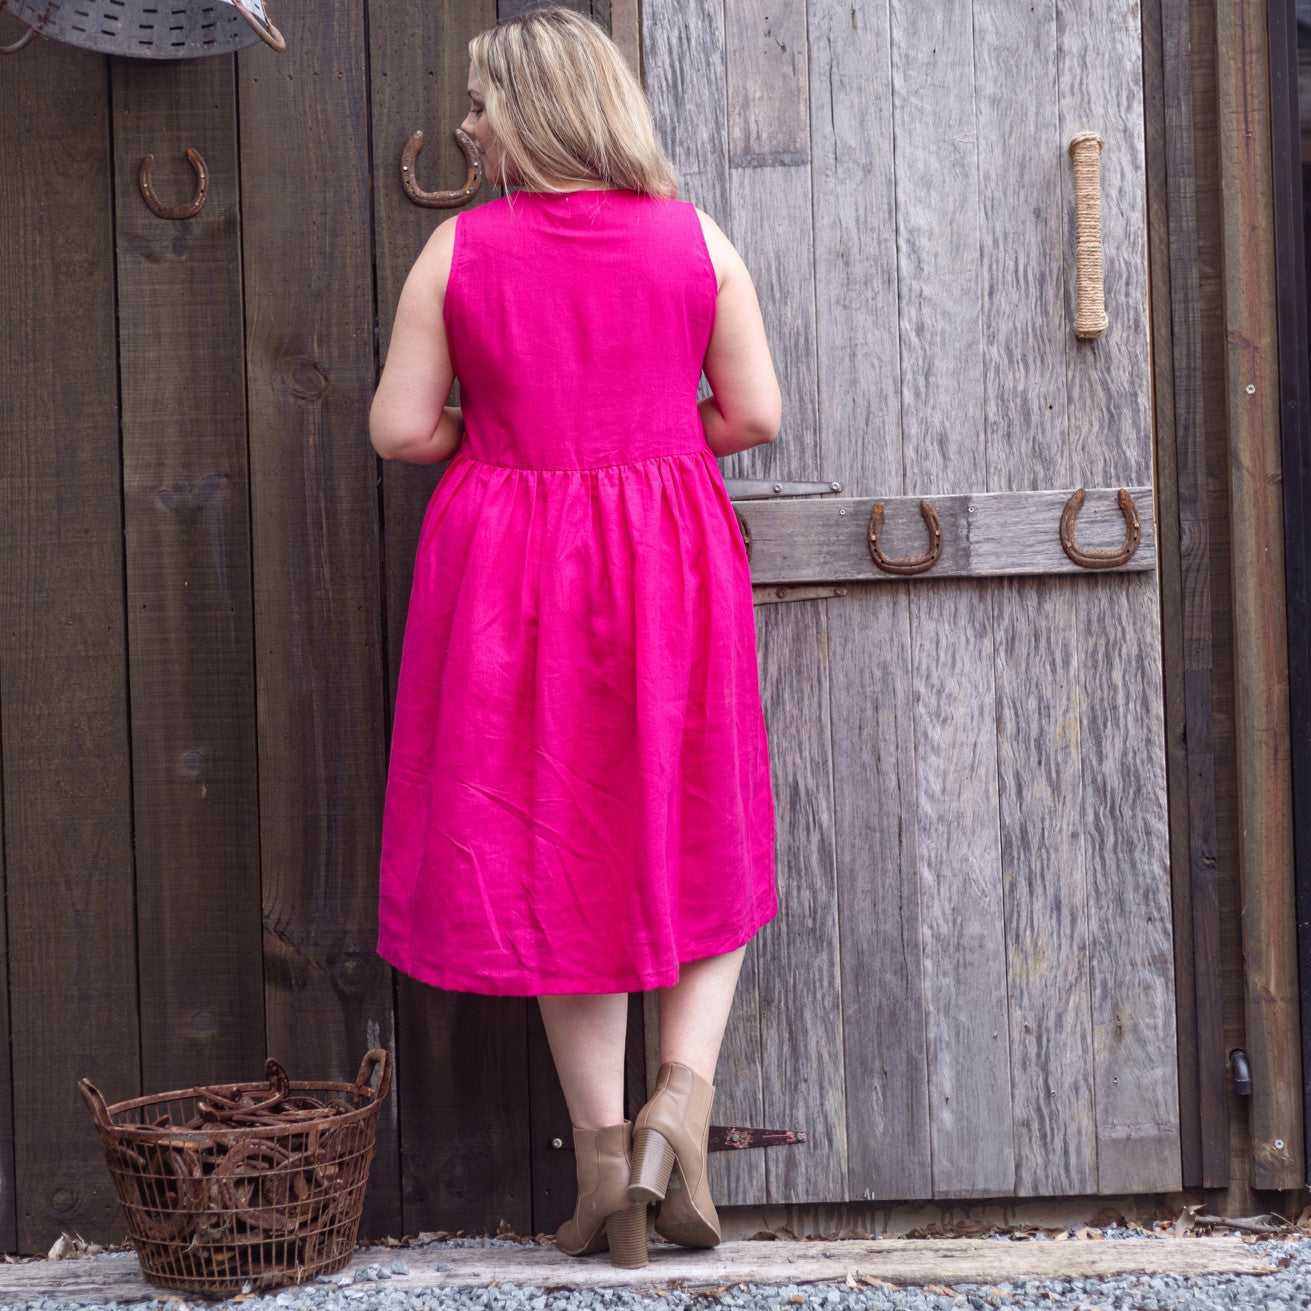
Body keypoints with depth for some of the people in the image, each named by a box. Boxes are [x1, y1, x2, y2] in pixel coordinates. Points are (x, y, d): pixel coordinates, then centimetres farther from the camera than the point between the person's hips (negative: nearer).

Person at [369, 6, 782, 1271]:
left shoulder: (458, 249, -4)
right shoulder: (695, 238, 0)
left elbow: (398, 428, -5)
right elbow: (756, 415, -2)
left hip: (511, 572, 0)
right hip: (668, 561, 1)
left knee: (553, 848, 9)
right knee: (699, 837, 14)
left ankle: (604, 1154, 12)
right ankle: (682, 1095, -5)